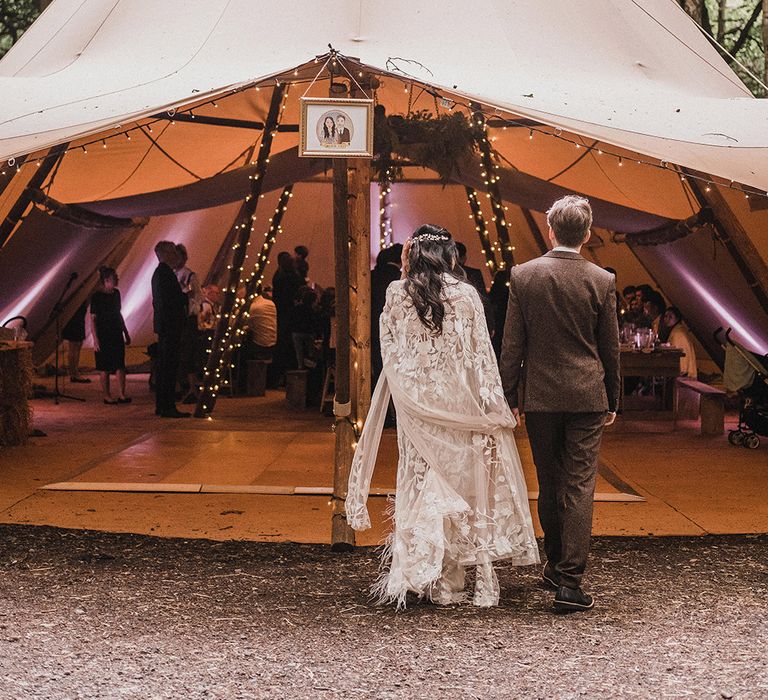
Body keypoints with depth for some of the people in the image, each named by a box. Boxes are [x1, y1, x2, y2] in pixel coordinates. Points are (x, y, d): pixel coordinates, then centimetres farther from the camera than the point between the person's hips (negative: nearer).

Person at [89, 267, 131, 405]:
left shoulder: (116, 293, 9)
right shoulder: (97, 296, -10)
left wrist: (126, 333, 19)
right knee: (105, 368, 1)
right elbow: (93, 319, -10)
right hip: (103, 336, -6)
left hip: (116, 334, 6)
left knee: (120, 365, 1)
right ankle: (107, 396, 8)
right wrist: (95, 339, -16)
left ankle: (121, 395, 3)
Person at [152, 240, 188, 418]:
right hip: (170, 324, -11)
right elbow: (169, 300, -21)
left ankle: (161, 406, 17)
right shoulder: (165, 273, -14)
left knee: (163, 366, 12)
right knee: (169, 366, -10)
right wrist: (186, 297, -8)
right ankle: (168, 407, -10)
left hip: (163, 325, 11)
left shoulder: (159, 272, 18)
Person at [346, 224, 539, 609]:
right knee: (458, 479, 6)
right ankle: (449, 582, 9)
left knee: (420, 480, 8)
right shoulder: (466, 295, -5)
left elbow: (389, 348, 7)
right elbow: (480, 354, -3)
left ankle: (414, 572, 8)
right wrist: (493, 402, 2)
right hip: (457, 403, -1)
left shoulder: (397, 293, -2)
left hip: (415, 404, 1)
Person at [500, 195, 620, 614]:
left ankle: (556, 564, 29)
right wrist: (612, 401, 12)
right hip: (587, 397, -1)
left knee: (549, 485, 15)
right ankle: (569, 582, -5)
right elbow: (610, 348, 1)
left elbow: (512, 344, -2)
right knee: (579, 487, -1)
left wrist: (510, 396, 6)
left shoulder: (523, 276, -4)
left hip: (540, 396, 1)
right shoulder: (602, 281, -5)